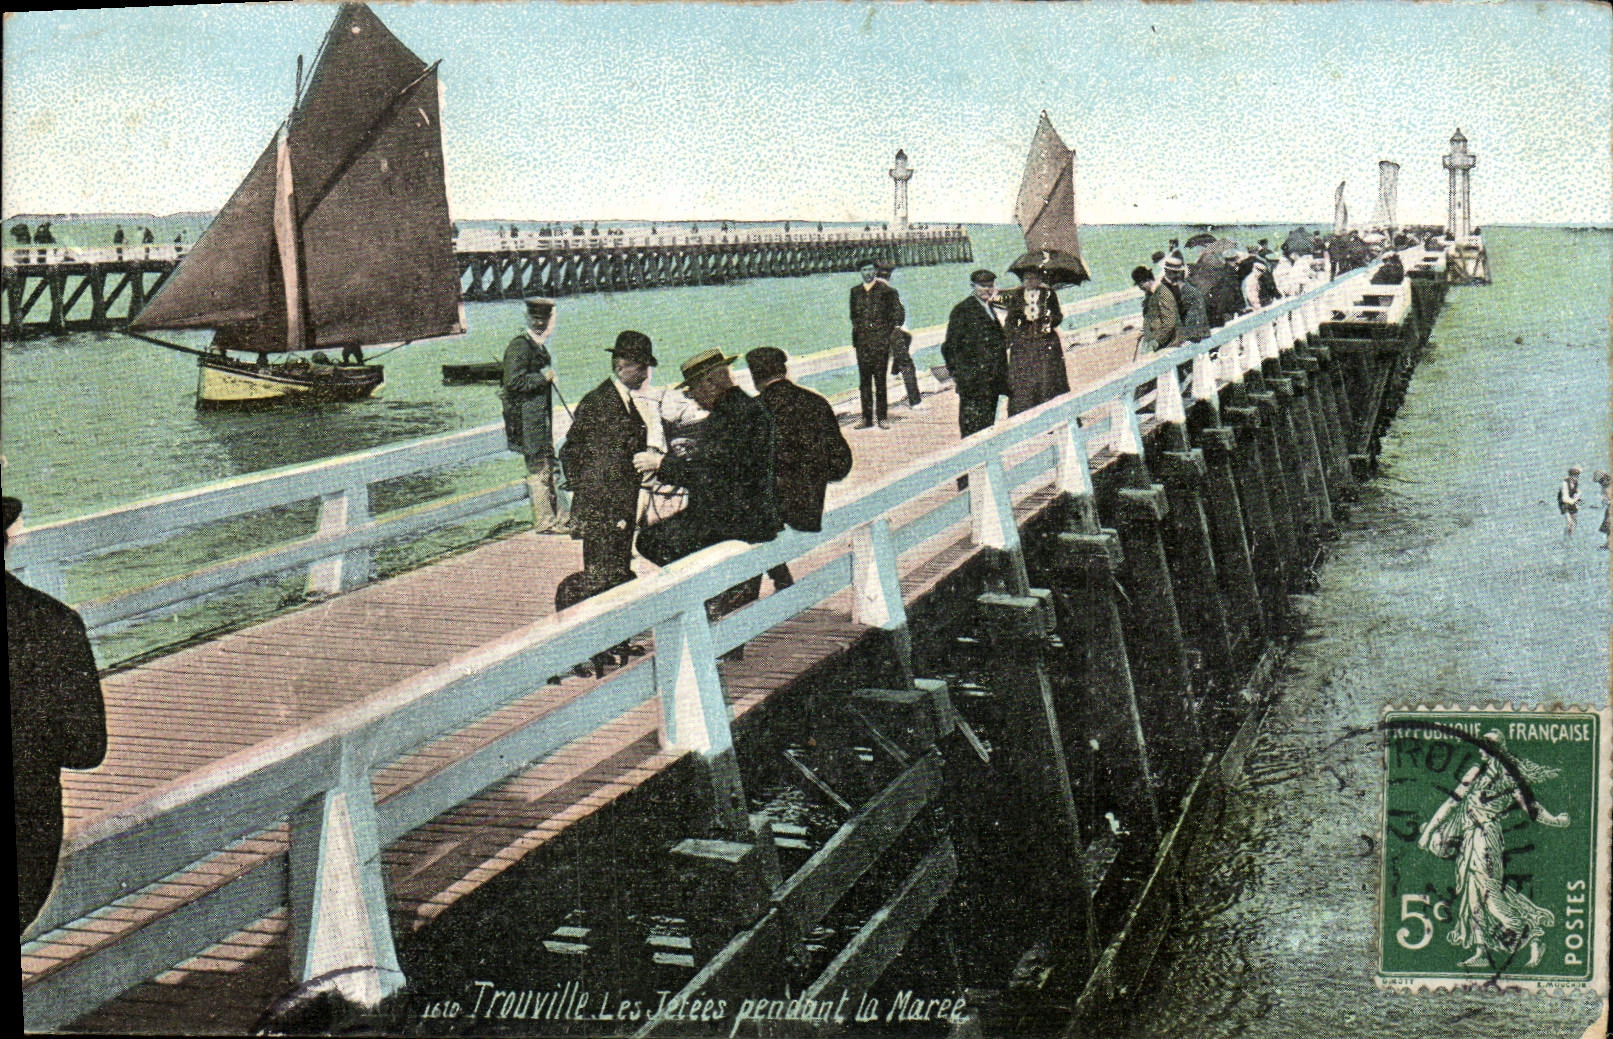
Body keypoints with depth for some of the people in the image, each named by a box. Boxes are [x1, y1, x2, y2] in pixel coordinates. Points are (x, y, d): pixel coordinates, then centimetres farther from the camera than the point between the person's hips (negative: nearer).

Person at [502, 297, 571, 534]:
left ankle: (556, 517, 22)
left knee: (548, 467, 14)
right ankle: (545, 521, -1)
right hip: (526, 418, -10)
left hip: (541, 418, 10)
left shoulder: (540, 346, 17)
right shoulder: (519, 346, -13)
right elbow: (514, 382, -22)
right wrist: (543, 377, -16)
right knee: (538, 468, -6)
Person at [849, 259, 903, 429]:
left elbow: (898, 312, 5)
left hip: (881, 340, -4)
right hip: (862, 341, 4)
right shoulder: (856, 291, 13)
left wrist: (894, 329, -2)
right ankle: (867, 418, 6)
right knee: (864, 380, 3)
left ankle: (881, 418, 1)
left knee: (880, 379, -3)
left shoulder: (885, 290, 1)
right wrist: (854, 334, 13)